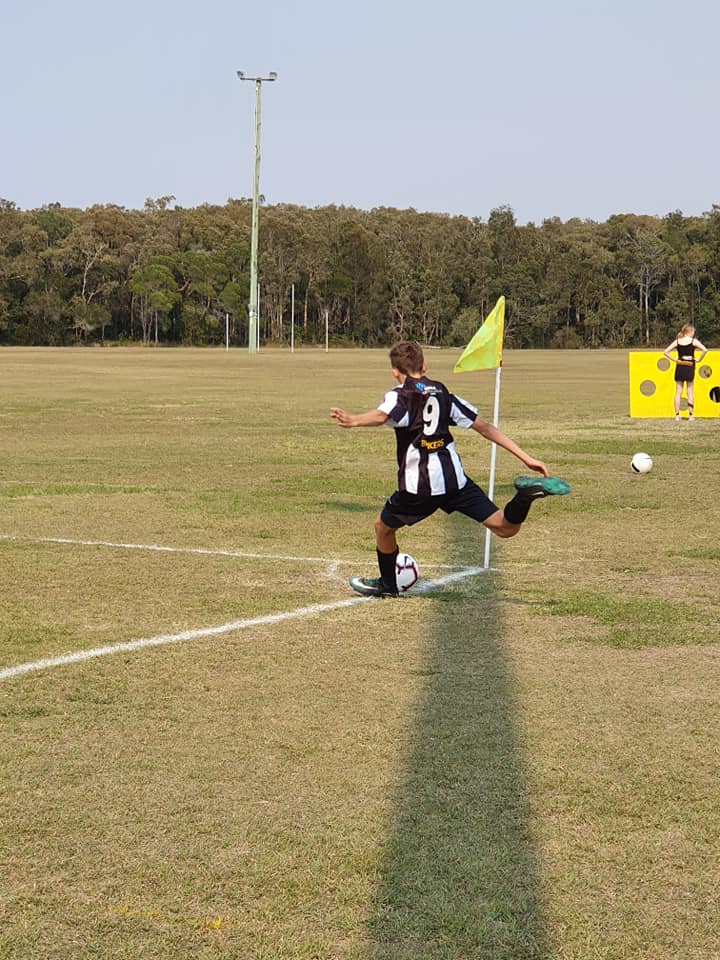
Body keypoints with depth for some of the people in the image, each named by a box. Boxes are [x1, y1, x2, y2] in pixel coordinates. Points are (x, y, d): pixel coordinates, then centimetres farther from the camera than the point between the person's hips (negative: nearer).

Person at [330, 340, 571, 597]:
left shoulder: (400, 394, 2)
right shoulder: (443, 393, 18)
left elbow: (382, 415, -24)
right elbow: (484, 427, 18)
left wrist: (353, 421, -40)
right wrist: (526, 457, 19)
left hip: (419, 487, -4)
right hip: (455, 480, 4)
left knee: (383, 526, 23)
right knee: (506, 528, 0)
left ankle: (387, 585, 37)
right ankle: (523, 498, -28)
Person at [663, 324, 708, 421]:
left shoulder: (677, 341, 2)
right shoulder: (693, 341, -6)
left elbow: (665, 351, -2)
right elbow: (704, 350, -18)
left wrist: (674, 359, 2)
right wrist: (699, 359, -6)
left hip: (679, 367, 2)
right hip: (690, 368, -2)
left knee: (678, 392, 6)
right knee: (690, 392, 6)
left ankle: (677, 415, 3)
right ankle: (690, 415, 4)